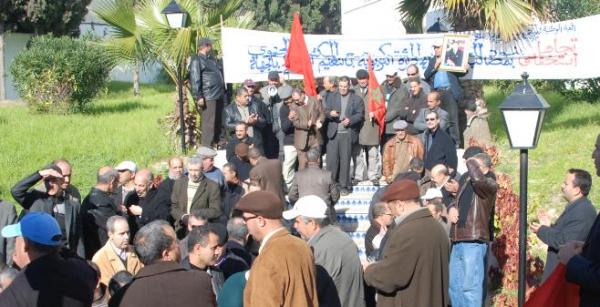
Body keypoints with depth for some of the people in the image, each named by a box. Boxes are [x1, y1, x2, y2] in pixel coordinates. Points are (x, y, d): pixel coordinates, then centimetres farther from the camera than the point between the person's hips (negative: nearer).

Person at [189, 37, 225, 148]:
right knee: (209, 124, -9)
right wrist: (198, 97, -19)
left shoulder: (211, 59, 21)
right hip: (208, 97, -9)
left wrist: (224, 92, 20)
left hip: (219, 96, 9)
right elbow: (195, 80, -13)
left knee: (218, 122, 13)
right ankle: (207, 148, -7)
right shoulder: (196, 60, -6)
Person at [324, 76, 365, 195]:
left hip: (347, 134, -2)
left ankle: (345, 185, 7)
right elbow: (326, 111, 6)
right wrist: (330, 113, -17)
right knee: (331, 159, -2)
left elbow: (360, 114, 1)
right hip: (333, 133, 2)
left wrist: (350, 120, -15)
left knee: (345, 160, 0)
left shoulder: (356, 99, 6)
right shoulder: (332, 97, 12)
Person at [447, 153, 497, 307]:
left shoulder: (489, 185, -8)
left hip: (474, 242, -8)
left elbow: (478, 179, -32)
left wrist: (471, 163, -13)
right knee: (454, 286, 14)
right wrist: (452, 208, 5)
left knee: (470, 286, -9)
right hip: (458, 241, 8)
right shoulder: (465, 181, 16)